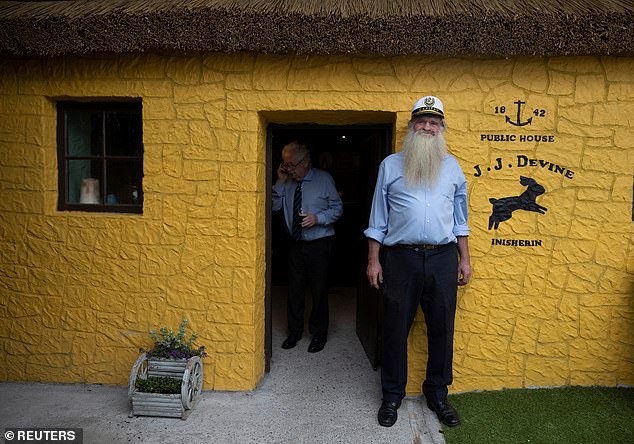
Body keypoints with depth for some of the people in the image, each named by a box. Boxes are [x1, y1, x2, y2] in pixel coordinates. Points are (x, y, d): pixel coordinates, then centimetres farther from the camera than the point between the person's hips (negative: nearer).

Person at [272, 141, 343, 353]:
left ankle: (319, 334, 22)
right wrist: (280, 182, -10)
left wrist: (317, 218, -20)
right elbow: (274, 206, -2)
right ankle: (295, 331, 26)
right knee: (295, 288, 9)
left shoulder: (324, 179, -6)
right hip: (296, 243, 4)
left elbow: (337, 208, -4)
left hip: (319, 243, -3)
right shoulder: (287, 182, 2)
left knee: (319, 289, 4)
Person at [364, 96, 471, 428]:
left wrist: (464, 259, 11)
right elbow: (378, 217, 5)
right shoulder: (391, 165, 5)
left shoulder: (451, 166, 12)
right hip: (400, 257, -2)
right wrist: (373, 260, 0)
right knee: (395, 329, 6)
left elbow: (460, 217, 15)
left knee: (442, 328, 9)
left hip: (443, 258, 2)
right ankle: (392, 396, 22)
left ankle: (437, 394, 27)